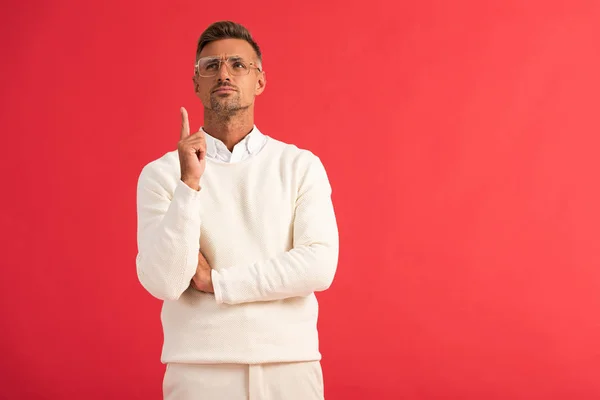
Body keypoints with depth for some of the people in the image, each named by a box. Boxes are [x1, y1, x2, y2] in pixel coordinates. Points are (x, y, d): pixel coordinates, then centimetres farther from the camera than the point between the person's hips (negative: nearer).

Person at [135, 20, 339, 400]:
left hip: (290, 367, 1)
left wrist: (216, 281, -11)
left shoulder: (302, 165, 2)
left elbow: (319, 266, -10)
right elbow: (163, 282, -11)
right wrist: (189, 183, -20)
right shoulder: (161, 173, 0)